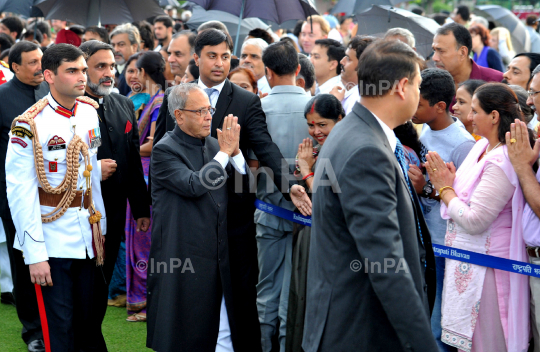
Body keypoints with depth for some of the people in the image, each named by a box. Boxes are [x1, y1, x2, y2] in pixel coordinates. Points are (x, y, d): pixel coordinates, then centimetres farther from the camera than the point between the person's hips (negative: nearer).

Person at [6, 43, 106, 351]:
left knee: (86, 322, 12)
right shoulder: (30, 125, -14)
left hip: (86, 236, 6)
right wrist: (34, 254, -17)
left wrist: (99, 228, 14)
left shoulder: (90, 112, 6)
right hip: (51, 240, -6)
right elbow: (20, 193, -15)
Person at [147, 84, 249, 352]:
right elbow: (194, 185, -22)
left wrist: (236, 152, -6)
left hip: (218, 258, 6)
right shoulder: (165, 150, -7)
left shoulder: (215, 145, 13)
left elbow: (242, 189, 9)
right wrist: (225, 152, -13)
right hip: (182, 259, -6)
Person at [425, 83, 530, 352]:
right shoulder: (482, 146, 8)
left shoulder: (502, 161, -22)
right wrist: (448, 182, -2)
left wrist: (445, 189, -10)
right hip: (467, 259, 10)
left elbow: (474, 221, -23)